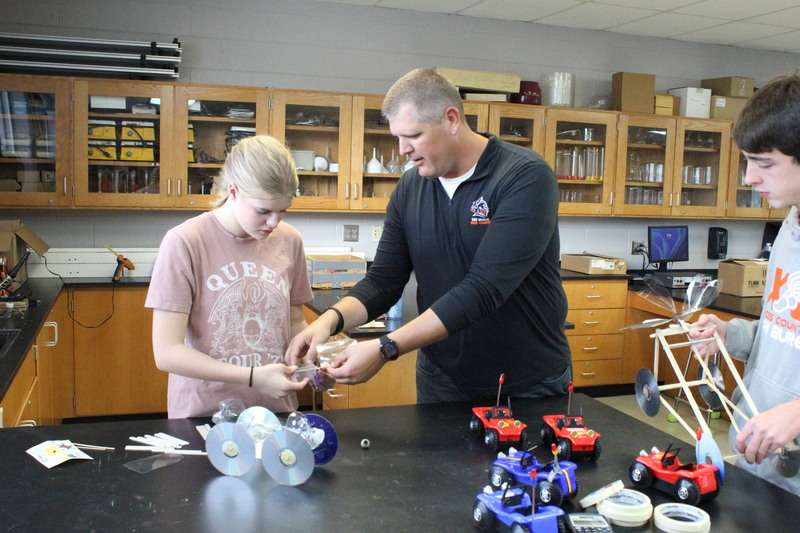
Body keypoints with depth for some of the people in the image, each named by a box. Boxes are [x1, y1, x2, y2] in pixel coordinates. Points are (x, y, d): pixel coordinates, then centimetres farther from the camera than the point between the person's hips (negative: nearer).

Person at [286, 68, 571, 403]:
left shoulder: (526, 177, -20)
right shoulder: (410, 188, -2)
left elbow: (484, 290, -28)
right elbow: (383, 281, -1)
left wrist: (386, 349, -33)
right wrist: (332, 319, -21)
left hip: (530, 386, -4)